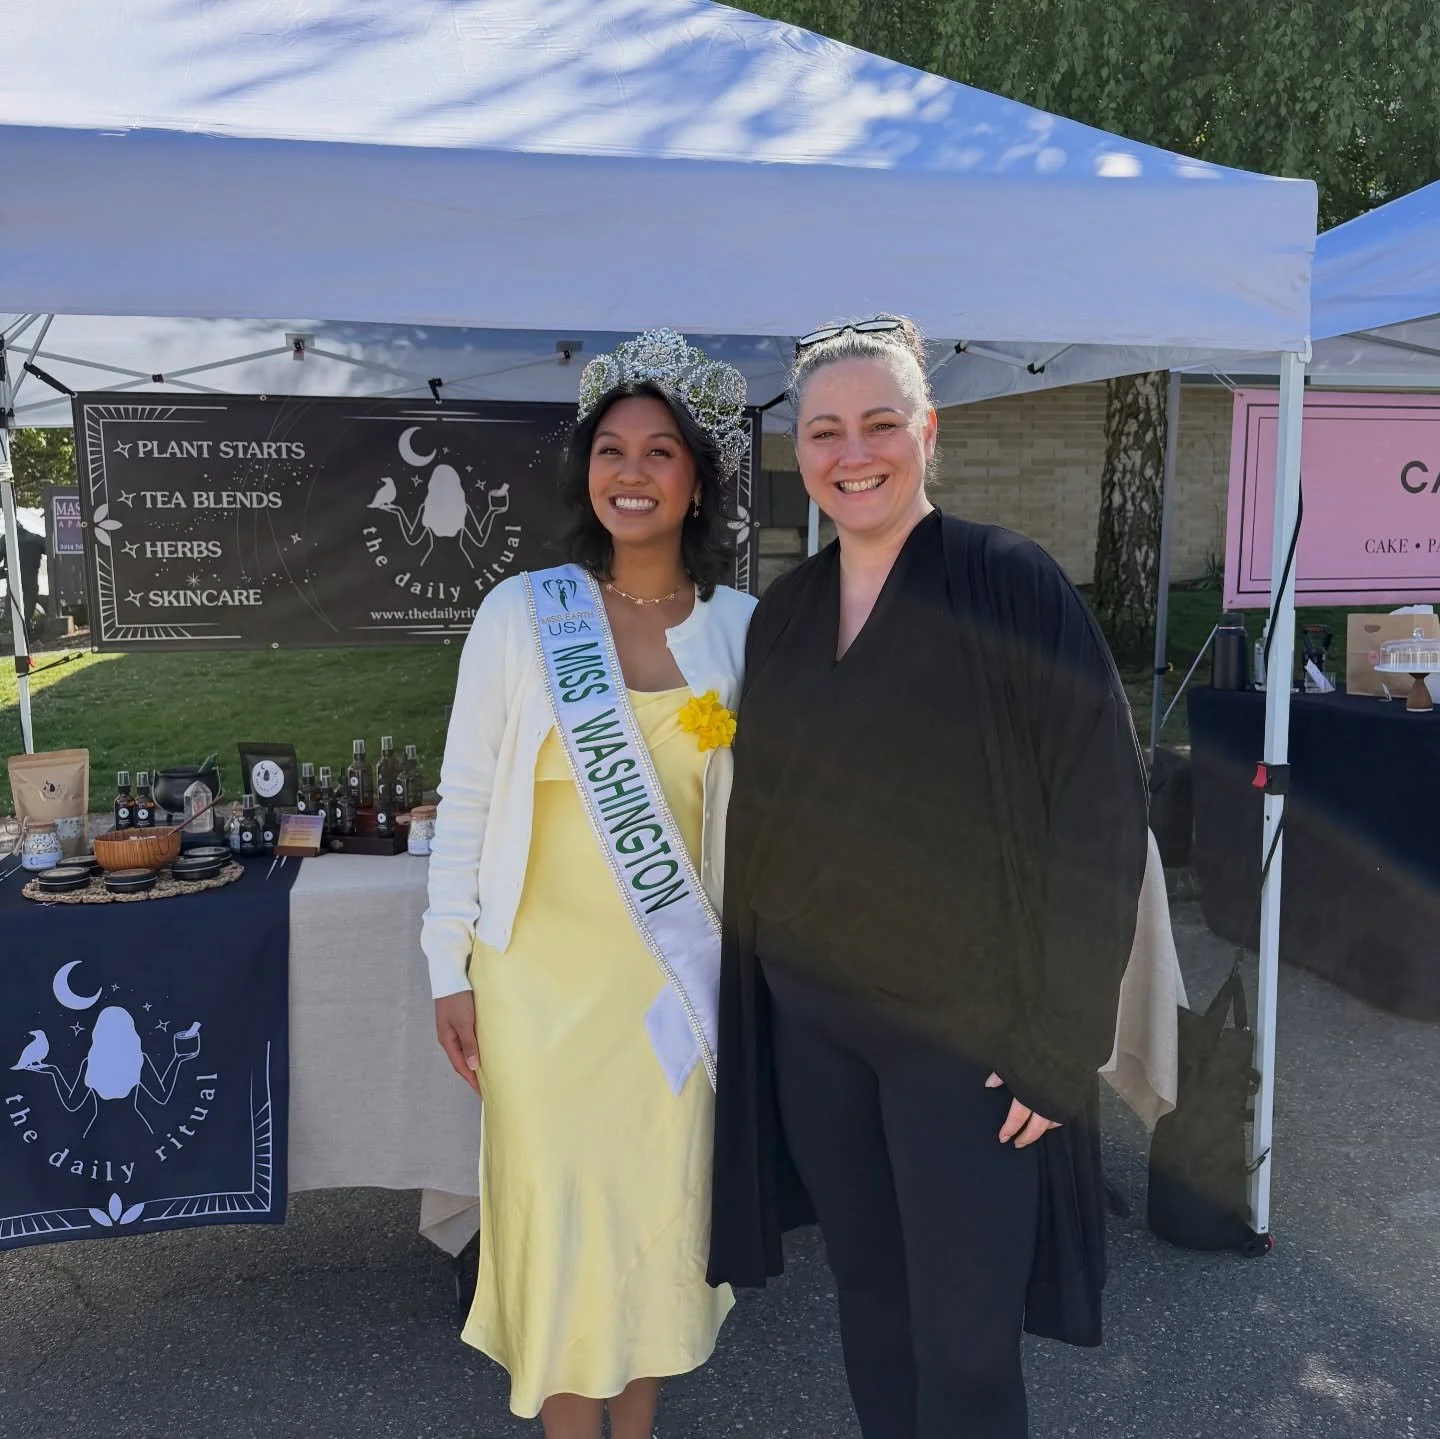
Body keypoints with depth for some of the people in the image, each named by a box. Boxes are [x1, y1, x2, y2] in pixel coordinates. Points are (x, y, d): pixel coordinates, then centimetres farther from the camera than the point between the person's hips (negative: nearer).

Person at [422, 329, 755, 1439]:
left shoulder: (739, 624, -1)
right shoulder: (522, 612, -8)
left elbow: (751, 800, 8)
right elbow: (466, 798, -4)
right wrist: (451, 969, -4)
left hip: (678, 971, 3)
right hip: (544, 970, -2)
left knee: (662, 1198, 13)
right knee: (558, 1202, 8)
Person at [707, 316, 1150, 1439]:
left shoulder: (1009, 585, -11)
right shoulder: (783, 613, 6)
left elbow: (1101, 814, -13)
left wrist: (1057, 1039, -15)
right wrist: (756, 987, 8)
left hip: (964, 1030, -5)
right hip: (807, 1021, 5)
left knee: (963, 1343, 6)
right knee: (867, 1295, 18)